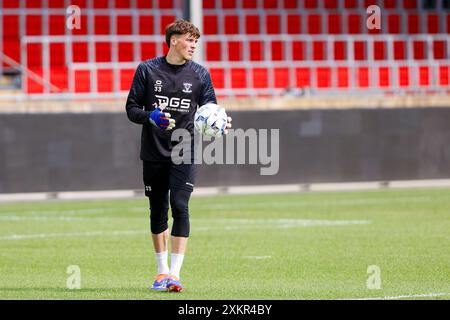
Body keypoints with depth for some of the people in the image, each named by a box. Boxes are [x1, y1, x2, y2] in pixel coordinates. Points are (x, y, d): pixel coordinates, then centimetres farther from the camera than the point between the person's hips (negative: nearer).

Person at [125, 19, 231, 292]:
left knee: (180, 208, -14)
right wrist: (150, 116, -19)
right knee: (158, 211, 9)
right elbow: (132, 108, 2)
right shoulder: (147, 70, 0)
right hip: (154, 153, 1)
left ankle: (175, 273, -14)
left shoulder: (200, 74, 3)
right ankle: (162, 270, 23)